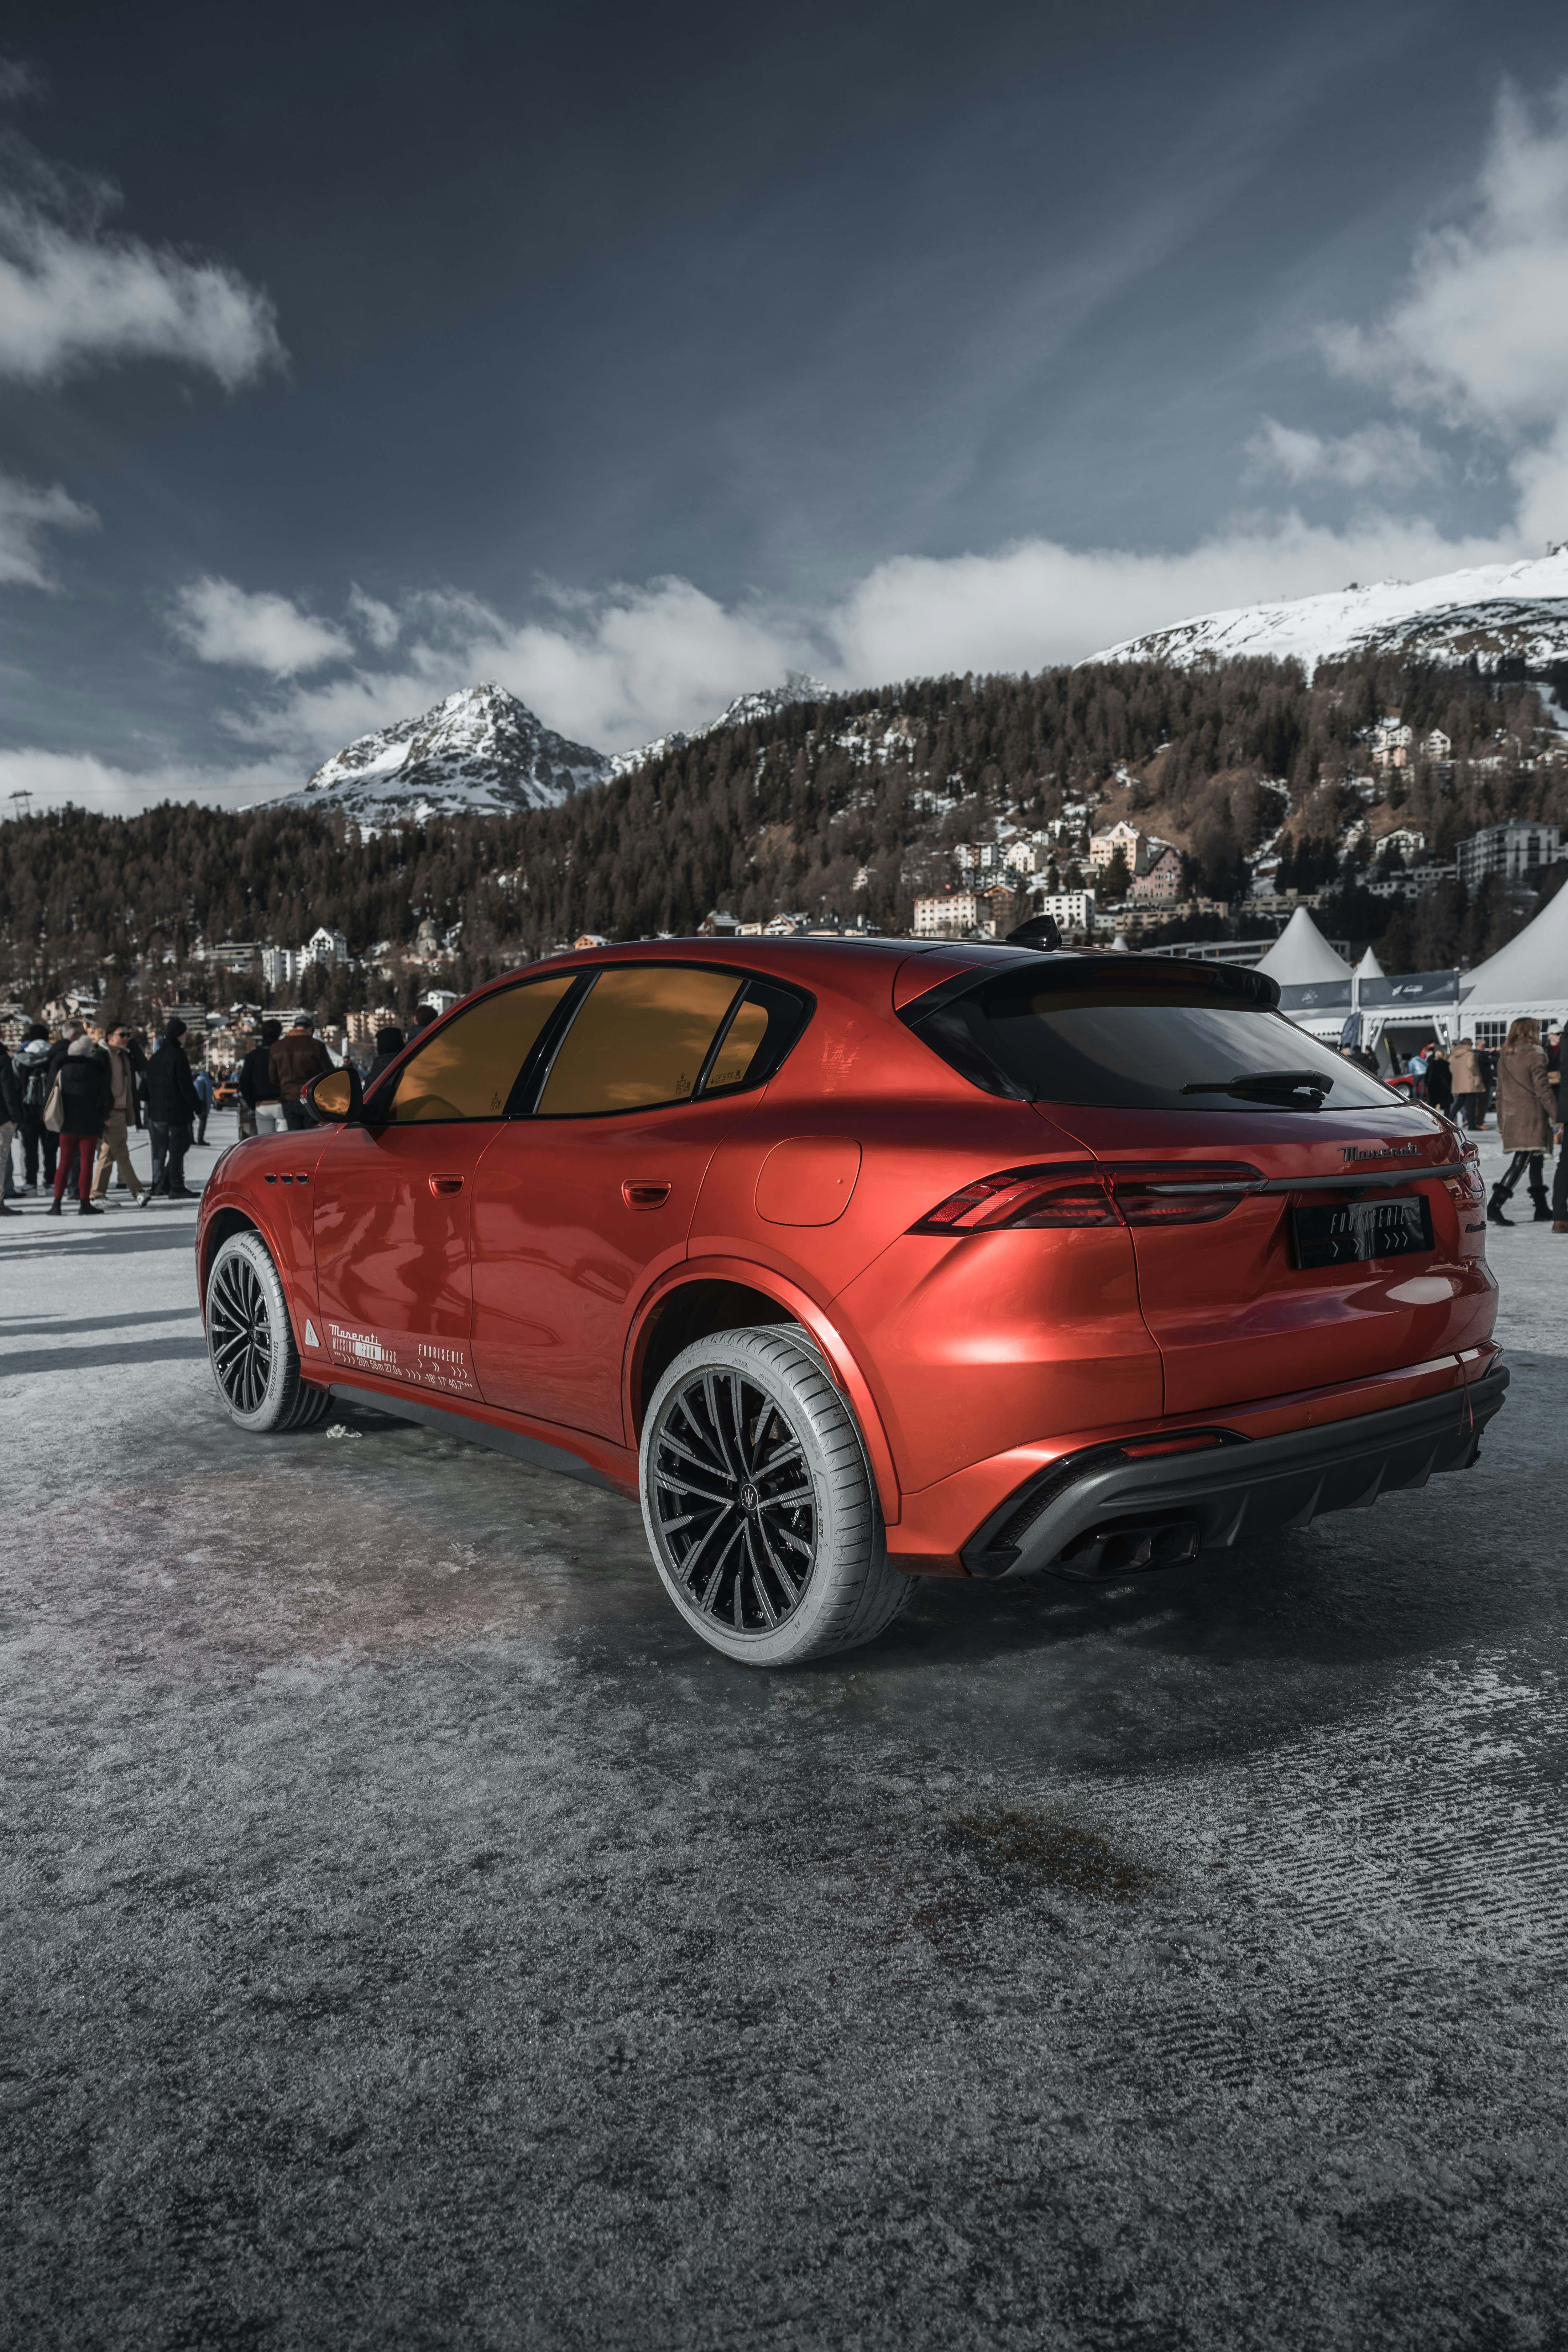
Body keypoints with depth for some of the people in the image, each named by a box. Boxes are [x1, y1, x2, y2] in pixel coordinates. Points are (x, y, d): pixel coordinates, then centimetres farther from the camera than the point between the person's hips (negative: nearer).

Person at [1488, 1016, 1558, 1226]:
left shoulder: (1504, 1058, 10)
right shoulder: (1535, 1056, -9)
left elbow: (1500, 1093, 13)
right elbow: (1543, 1091, -11)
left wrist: (1501, 1123, 18)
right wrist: (1558, 1116, -6)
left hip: (1511, 1119, 7)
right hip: (1531, 1117, -7)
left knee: (1535, 1162, 15)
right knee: (1520, 1164, -9)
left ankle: (1542, 1209, 19)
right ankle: (1494, 1206, -19)